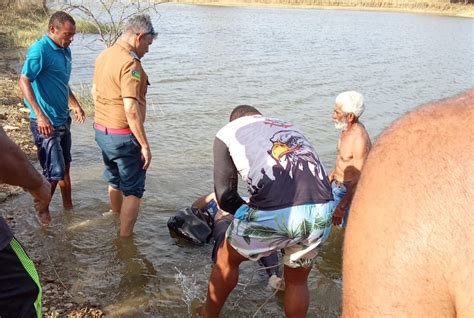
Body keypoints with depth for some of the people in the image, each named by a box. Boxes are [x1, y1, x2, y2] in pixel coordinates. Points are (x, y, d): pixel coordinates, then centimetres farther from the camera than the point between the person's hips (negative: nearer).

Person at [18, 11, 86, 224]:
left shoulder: (65, 51, 10)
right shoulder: (40, 50, -16)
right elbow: (23, 82, -24)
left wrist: (75, 105, 17)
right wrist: (40, 115, -30)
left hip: (63, 119, 8)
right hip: (46, 123, -8)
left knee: (65, 168, 18)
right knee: (55, 173, -2)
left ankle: (68, 207, 32)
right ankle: (43, 211, 19)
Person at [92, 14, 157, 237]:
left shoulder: (103, 56, 7)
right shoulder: (130, 63, -21)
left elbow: (95, 91, 20)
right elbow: (131, 109, -27)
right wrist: (145, 145, -22)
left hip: (101, 130, 9)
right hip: (123, 136, -9)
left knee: (114, 181, 25)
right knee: (133, 190, 3)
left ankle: (117, 224, 43)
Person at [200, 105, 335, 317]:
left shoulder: (229, 131, 20)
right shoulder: (290, 128, 33)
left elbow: (225, 196, 12)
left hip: (274, 212, -4)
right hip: (322, 211, 4)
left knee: (227, 259, 27)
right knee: (297, 280, 30)